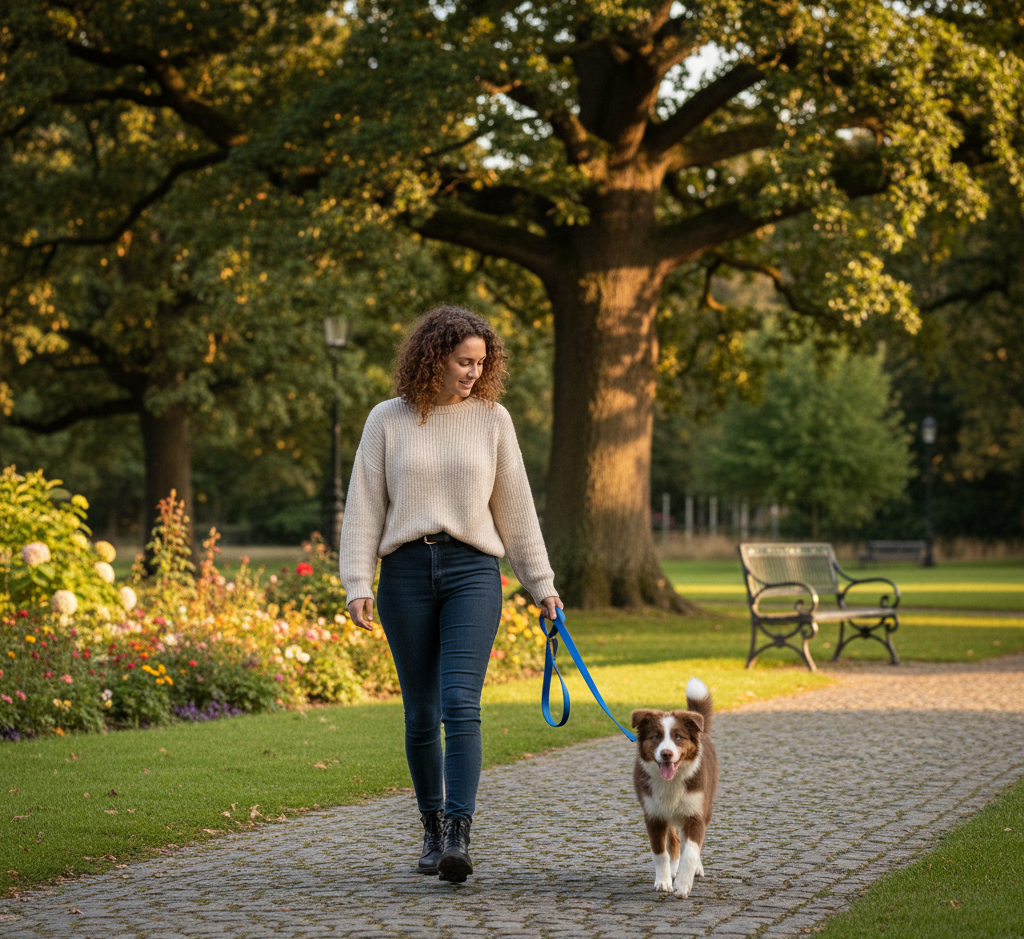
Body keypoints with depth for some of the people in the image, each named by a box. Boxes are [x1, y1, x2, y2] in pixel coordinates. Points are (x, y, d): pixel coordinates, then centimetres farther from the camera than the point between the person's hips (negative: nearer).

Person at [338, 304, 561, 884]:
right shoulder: (388, 421, 5)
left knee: (461, 703, -15)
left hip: (473, 570, -1)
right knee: (422, 714, 5)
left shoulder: (492, 419, 7)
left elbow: (516, 507, 11)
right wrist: (358, 585, -4)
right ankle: (433, 829, 22)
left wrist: (541, 584, 12)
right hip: (407, 570, 1)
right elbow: (365, 506, 5)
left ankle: (459, 836, -19)